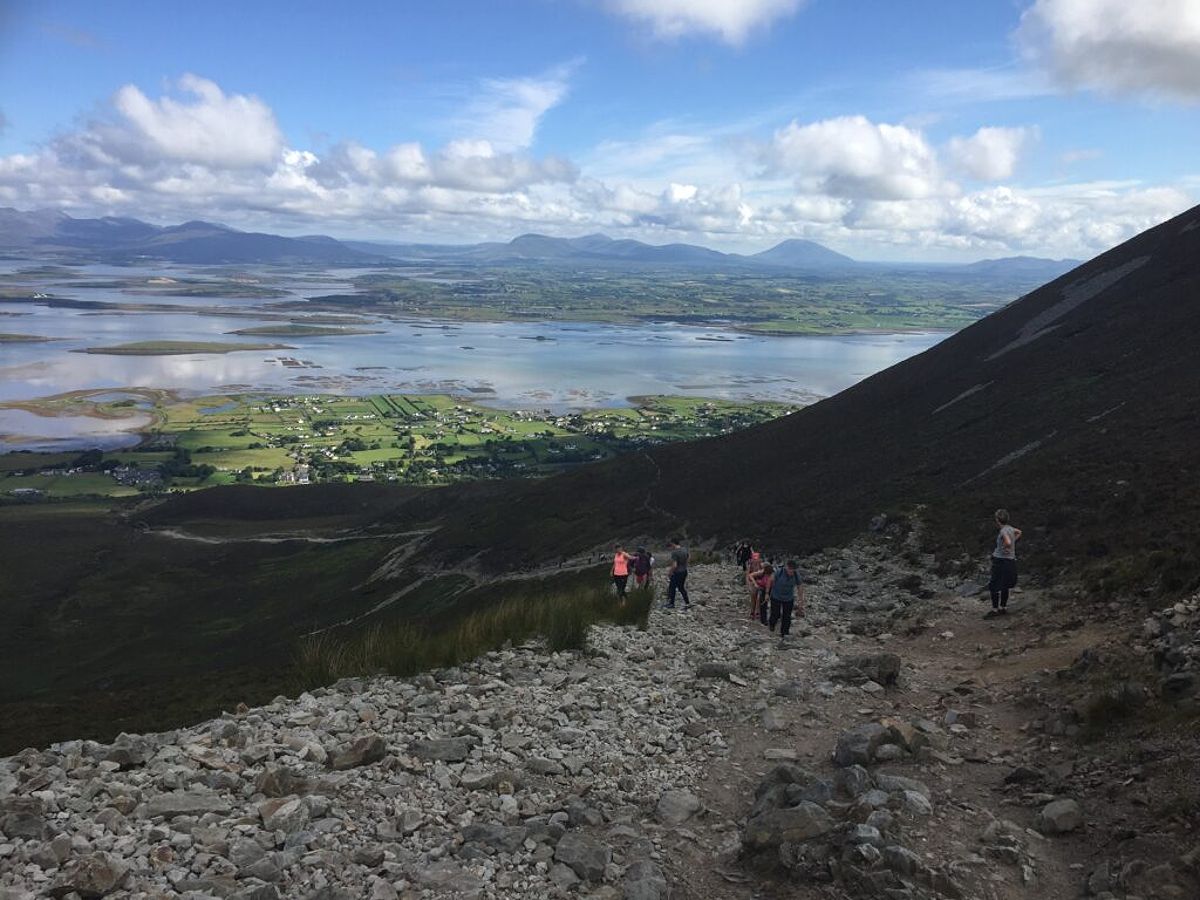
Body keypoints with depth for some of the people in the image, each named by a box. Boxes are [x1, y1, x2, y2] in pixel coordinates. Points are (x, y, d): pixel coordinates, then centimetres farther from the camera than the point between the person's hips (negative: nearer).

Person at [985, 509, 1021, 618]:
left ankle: (994, 609, -1)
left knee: (994, 587, -4)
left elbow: (1008, 542, -37)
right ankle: (1003, 607, 26)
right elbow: (1019, 532, 28)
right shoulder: (1009, 528, 7)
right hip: (1010, 560, 9)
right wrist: (1014, 542, 19)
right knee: (1004, 586, 18)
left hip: (1002, 561, -9)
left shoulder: (1003, 531, -20)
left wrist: (1004, 549, -19)